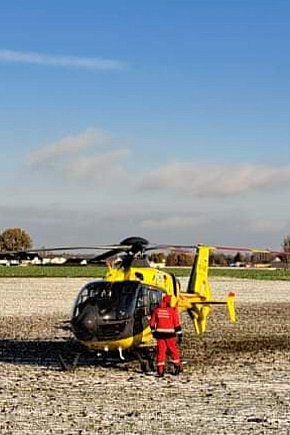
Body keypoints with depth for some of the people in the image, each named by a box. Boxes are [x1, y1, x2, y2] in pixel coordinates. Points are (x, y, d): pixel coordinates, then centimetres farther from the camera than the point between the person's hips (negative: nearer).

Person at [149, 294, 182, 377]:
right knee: (174, 351, 14)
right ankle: (177, 367, 23)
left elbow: (152, 323, 8)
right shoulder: (173, 310, -7)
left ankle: (160, 370, 4)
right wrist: (180, 335, 0)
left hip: (160, 334, 2)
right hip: (170, 335, -2)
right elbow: (177, 324, -6)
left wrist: (154, 332, 22)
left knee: (160, 351, 6)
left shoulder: (156, 310, 2)